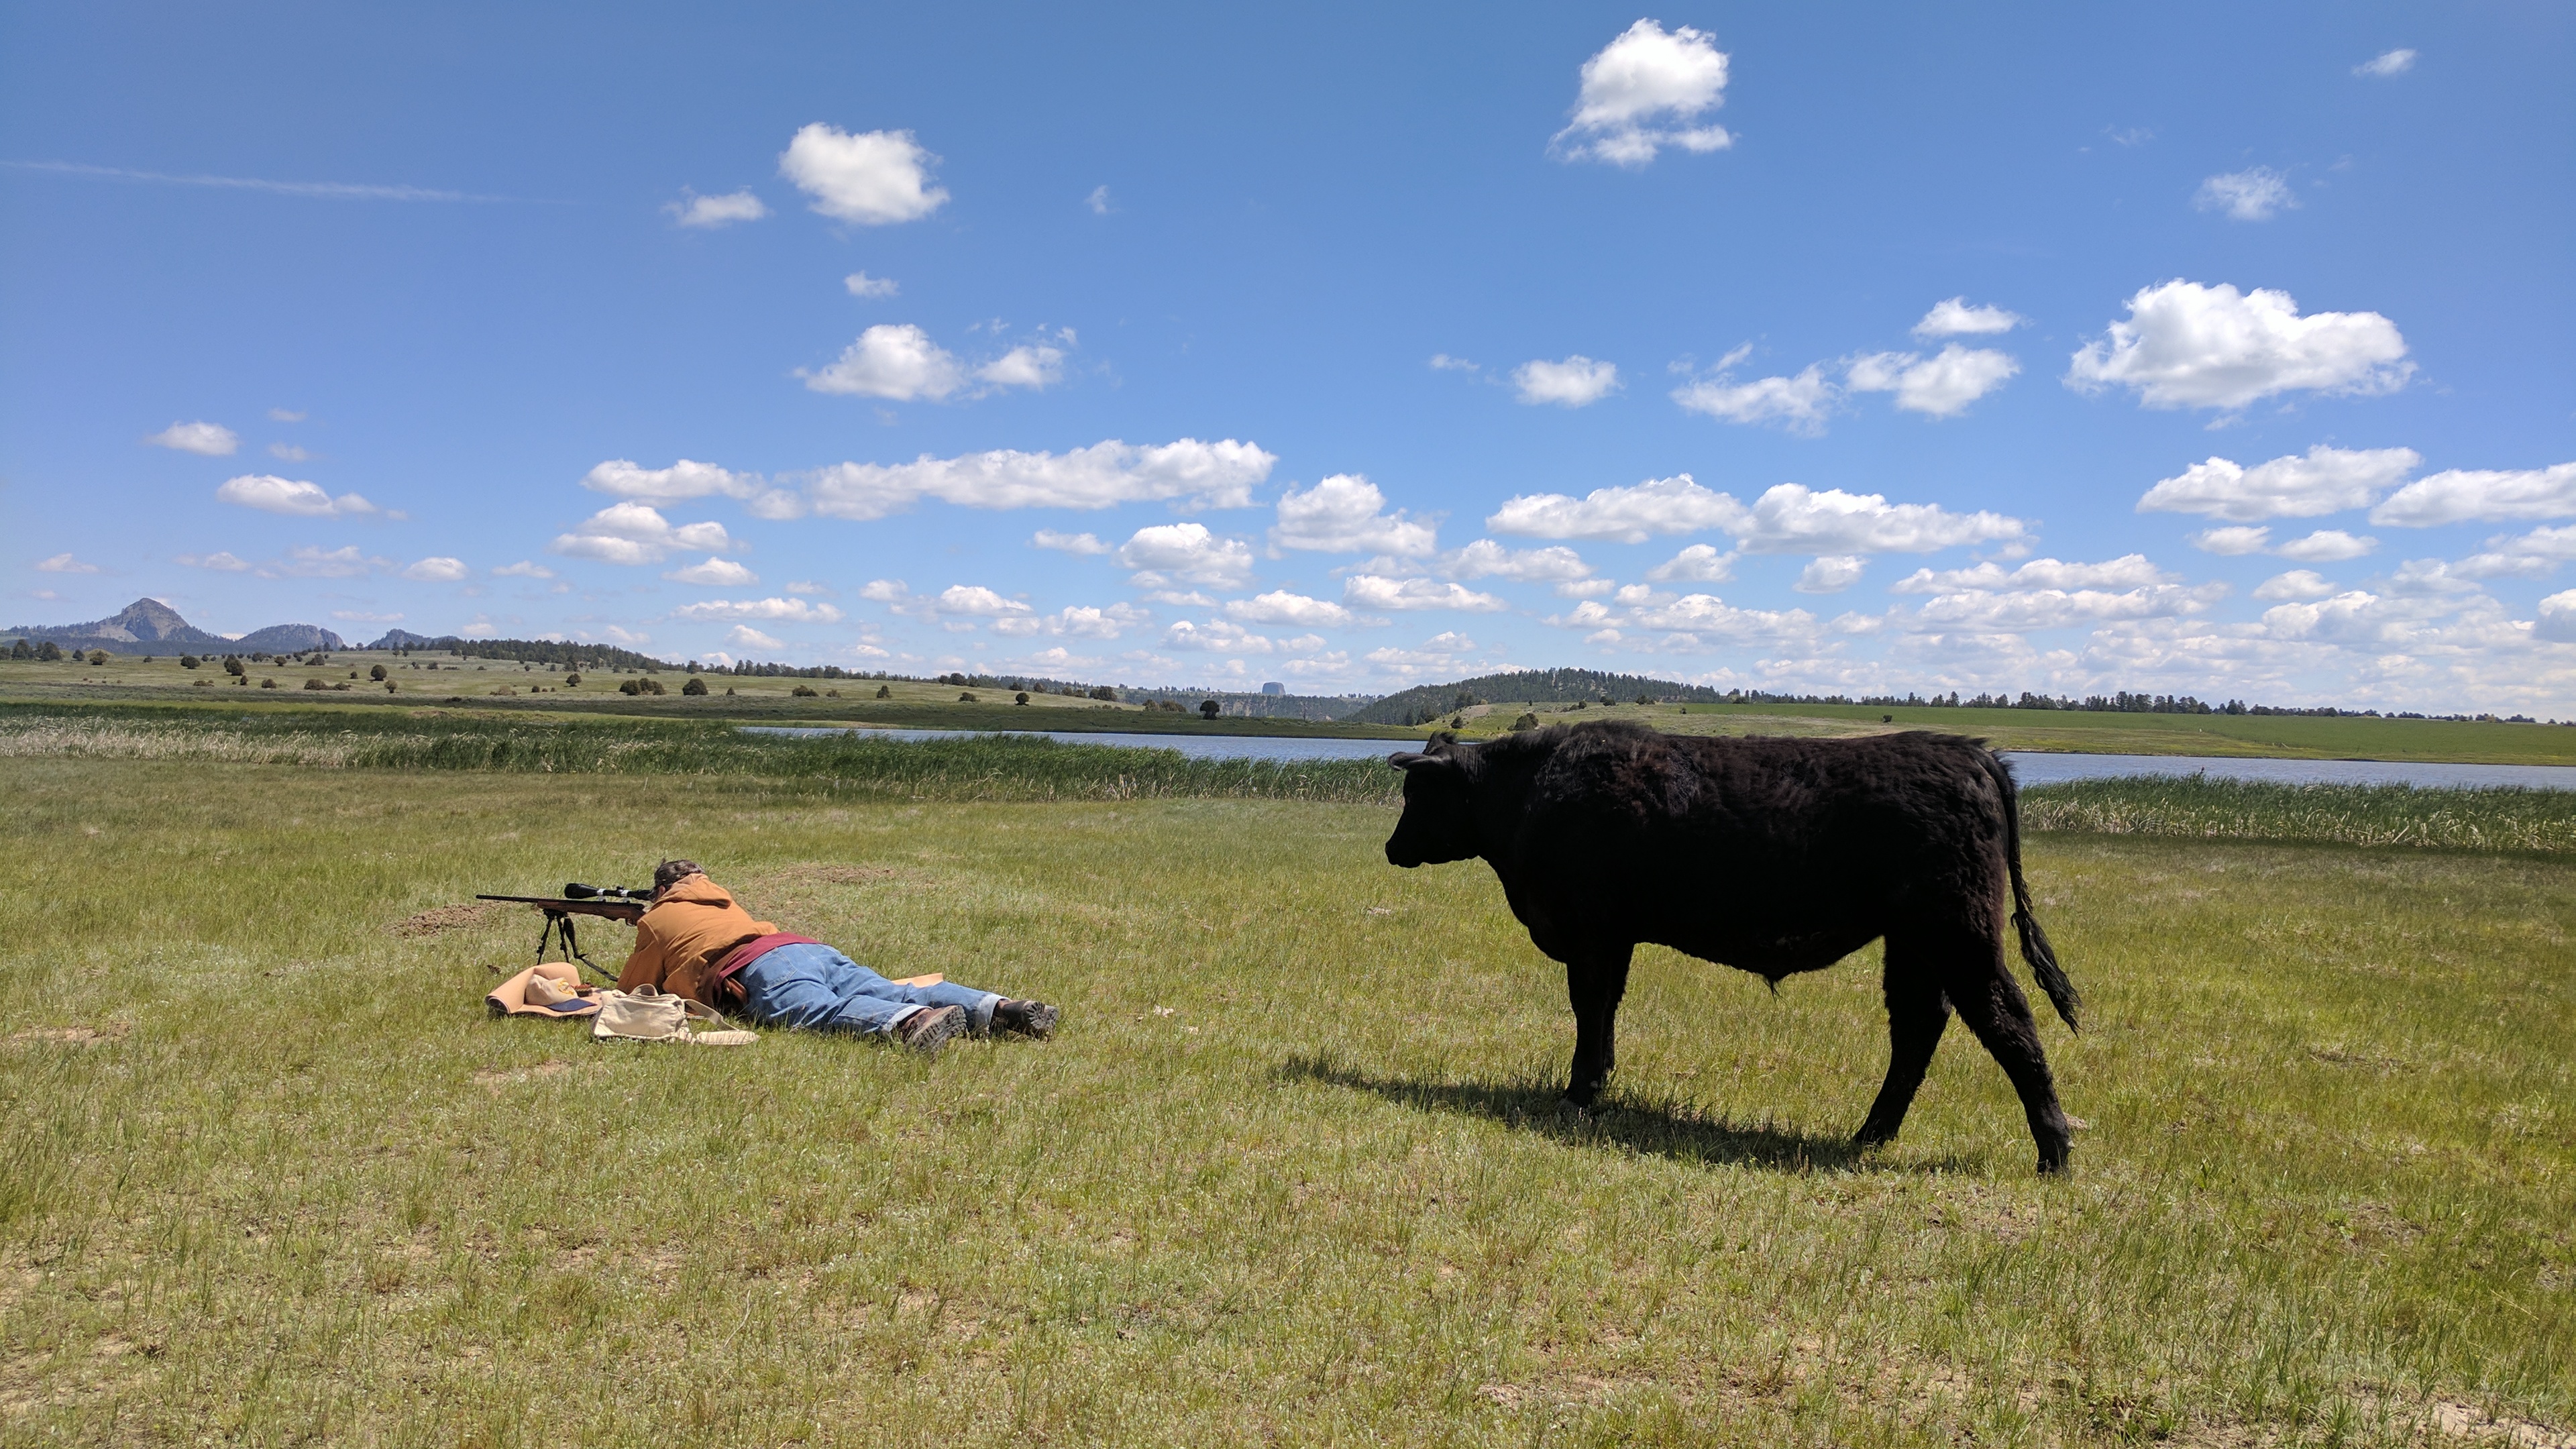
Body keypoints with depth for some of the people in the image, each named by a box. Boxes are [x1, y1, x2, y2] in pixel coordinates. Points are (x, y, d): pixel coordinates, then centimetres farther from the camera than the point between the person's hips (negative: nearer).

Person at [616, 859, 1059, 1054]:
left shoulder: (656, 919, 26)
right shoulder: (723, 898, 43)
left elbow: (632, 988, 35)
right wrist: (672, 975, 71)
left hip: (758, 969, -6)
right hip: (814, 949, 6)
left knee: (824, 1010, -32)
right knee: (892, 993, -12)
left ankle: (914, 1022, -64)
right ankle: (999, 1008, -35)